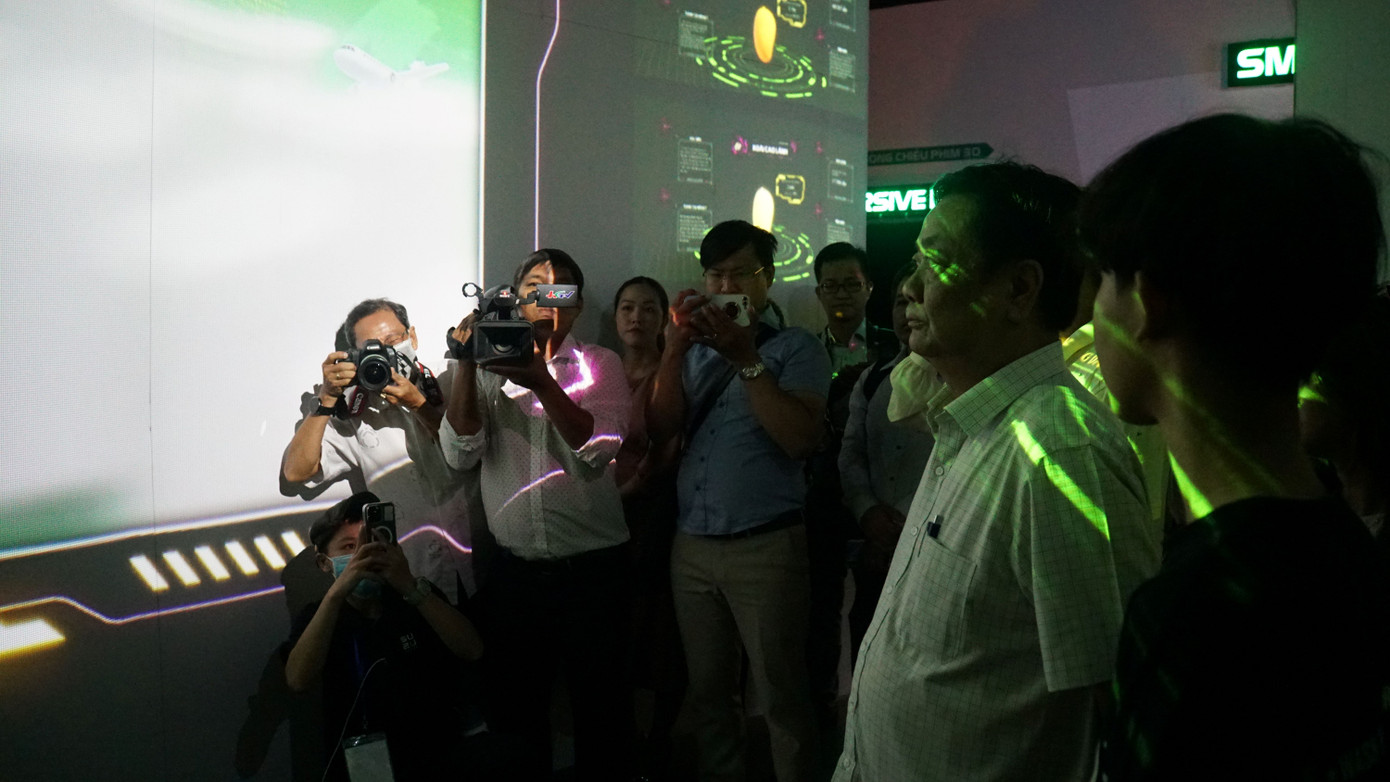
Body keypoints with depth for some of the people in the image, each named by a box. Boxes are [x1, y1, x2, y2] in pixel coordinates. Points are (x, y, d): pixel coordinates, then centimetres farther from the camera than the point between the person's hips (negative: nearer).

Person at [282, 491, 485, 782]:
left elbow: (472, 650, -10)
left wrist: (411, 588, -22)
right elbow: (298, 680, -17)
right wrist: (337, 592, -25)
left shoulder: (419, 597, 8)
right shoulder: (316, 618, 5)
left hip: (440, 757, -1)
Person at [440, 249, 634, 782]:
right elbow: (460, 453, -5)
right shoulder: (490, 368, 7)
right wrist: (465, 364, -14)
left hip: (593, 571, -2)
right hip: (513, 572, 2)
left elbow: (597, 450, -12)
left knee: (601, 710, 5)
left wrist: (542, 383, -25)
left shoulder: (599, 365, 3)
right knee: (514, 709, 12)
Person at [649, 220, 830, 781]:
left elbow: (800, 439, -15)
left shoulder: (796, 349, -1)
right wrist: (674, 349, -8)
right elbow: (660, 430, 3)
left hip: (765, 546, -5)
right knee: (707, 691, 15)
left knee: (780, 696, 3)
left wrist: (746, 360, -18)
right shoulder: (696, 348, 14)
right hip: (692, 544, 5)